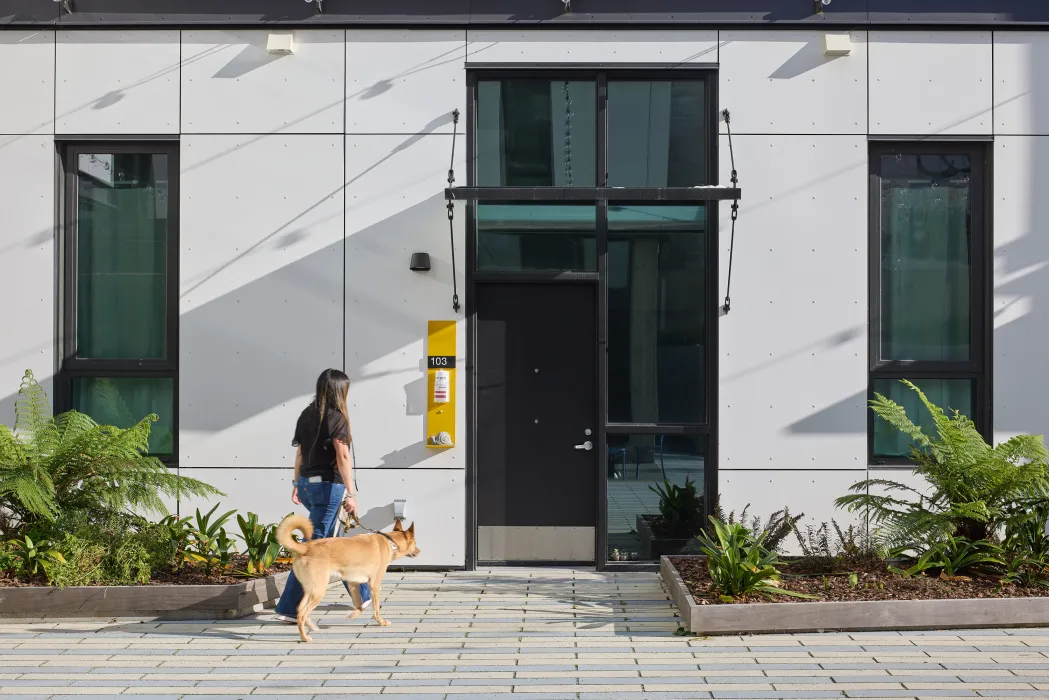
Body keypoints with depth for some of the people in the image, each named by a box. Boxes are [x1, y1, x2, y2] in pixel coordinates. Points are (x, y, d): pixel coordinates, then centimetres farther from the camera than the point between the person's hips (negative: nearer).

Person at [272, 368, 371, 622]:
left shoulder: (307, 415, 9)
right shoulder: (337, 418, -11)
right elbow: (342, 457, -19)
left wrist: (297, 485, 25)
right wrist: (351, 494, -21)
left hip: (307, 485, 8)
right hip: (328, 485, -8)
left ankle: (362, 594, 32)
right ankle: (289, 608, -5)